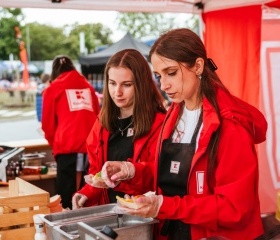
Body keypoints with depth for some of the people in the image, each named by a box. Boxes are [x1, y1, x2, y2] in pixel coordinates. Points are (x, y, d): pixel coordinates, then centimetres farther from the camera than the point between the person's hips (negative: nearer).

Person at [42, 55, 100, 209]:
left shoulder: (52, 88, 11)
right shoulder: (88, 86, 19)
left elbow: (48, 124, 14)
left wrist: (55, 145, 31)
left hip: (68, 148, -3)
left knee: (66, 199, 1)